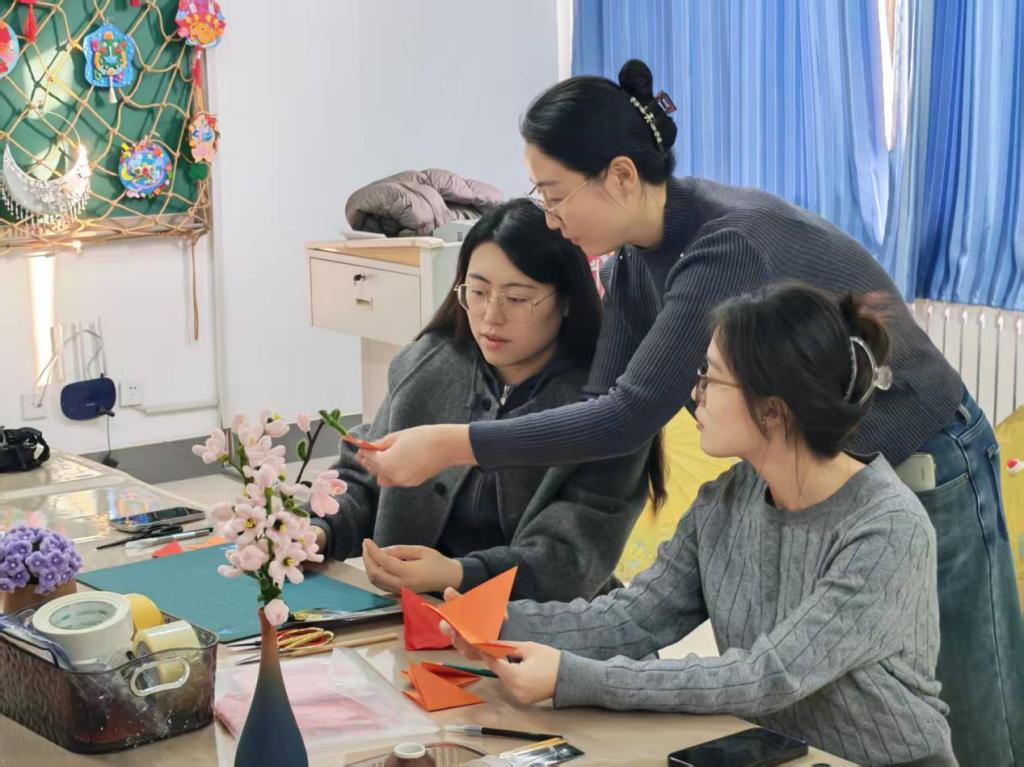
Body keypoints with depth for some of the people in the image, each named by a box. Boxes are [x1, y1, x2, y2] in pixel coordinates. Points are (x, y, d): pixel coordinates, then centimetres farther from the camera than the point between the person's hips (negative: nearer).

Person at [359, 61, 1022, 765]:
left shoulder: (732, 245, -32)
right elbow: (604, 402, -8)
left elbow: (632, 415, -34)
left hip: (926, 476, -8)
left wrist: (450, 444, -31)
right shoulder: (640, 257, -5)